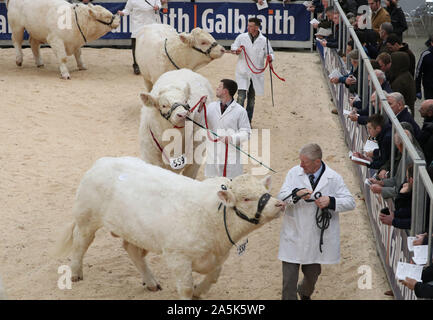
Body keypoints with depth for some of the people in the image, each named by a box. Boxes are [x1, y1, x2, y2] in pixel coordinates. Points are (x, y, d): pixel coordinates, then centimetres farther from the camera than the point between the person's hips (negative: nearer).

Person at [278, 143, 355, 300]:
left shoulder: (333, 178, -4)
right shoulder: (294, 173, -1)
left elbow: (350, 202, -3)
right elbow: (281, 197, -6)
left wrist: (331, 201, -21)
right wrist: (297, 193, -27)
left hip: (317, 238, 0)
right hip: (293, 235, 0)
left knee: (312, 273, 17)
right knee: (289, 275, -2)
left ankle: (304, 292, 49)